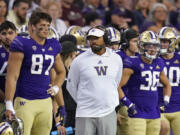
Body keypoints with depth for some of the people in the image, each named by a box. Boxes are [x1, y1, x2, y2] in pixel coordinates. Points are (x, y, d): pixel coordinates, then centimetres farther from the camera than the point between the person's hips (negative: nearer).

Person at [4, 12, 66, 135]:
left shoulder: (53, 46, 12)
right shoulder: (22, 45, -7)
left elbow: (61, 72, 31)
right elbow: (12, 76, -9)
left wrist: (56, 88, 11)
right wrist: (9, 105, -14)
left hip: (45, 102, 6)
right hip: (25, 101, -6)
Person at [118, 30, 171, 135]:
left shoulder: (158, 64, 11)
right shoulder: (133, 64, -10)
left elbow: (167, 84, 28)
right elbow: (117, 86, -12)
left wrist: (166, 101, 14)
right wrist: (128, 104, -16)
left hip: (154, 115, 7)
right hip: (138, 114, -7)